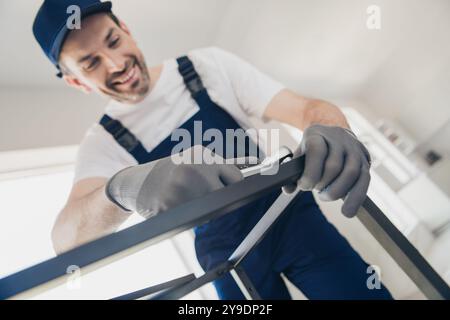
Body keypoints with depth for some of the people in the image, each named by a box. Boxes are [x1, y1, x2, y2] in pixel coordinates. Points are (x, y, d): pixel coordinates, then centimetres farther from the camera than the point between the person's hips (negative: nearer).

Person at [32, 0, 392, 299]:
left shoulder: (207, 64, -8)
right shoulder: (103, 141, -6)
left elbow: (306, 107, -14)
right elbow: (65, 237, -23)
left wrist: (333, 131, -39)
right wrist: (124, 187, -46)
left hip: (289, 214, 0)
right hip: (225, 253, 1)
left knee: (365, 292, -7)